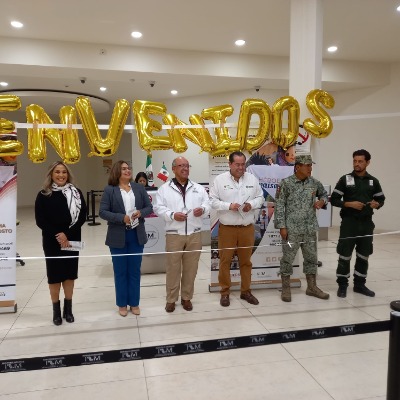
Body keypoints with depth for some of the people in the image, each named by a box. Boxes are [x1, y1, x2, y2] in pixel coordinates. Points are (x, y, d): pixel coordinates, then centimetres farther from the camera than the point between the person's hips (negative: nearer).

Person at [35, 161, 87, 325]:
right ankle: (56, 310, 21)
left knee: (69, 274, 9)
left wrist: (67, 235, -15)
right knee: (54, 275, 6)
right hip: (52, 242, -1)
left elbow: (82, 216, -4)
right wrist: (57, 235, -16)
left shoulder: (76, 193, 1)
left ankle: (68, 309, 24)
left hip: (72, 240, 1)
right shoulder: (43, 195, -2)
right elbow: (40, 221, -6)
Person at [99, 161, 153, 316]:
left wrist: (140, 213, -15)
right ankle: (122, 304, 25)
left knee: (135, 270, 12)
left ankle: (134, 303, 26)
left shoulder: (139, 188, 5)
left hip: (136, 235, 3)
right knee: (120, 271, 10)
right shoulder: (109, 190, -4)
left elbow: (149, 207, 7)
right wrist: (122, 218, -21)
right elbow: (103, 212, -9)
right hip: (118, 237, -2)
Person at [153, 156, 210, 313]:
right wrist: (172, 215, -18)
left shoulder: (198, 188, 12)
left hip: (194, 234, 3)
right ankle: (171, 299, 19)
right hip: (174, 234, -2)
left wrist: (202, 209, -15)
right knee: (173, 267, 4)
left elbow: (207, 203, 7)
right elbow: (158, 208, -3)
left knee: (191, 268, 9)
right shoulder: (165, 189, 3)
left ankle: (186, 297, 25)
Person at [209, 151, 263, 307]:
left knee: (246, 260, 13)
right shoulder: (220, 179, -4)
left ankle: (246, 291, 27)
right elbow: (213, 201, -6)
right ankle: (225, 292, 18)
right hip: (227, 228, -3)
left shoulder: (252, 179, 5)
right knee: (225, 261, 4)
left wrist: (252, 204, -10)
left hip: (247, 227, 3)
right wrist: (229, 206, -19)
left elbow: (260, 197, 10)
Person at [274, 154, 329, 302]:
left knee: (311, 257, 13)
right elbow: (279, 206, -9)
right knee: (288, 258, 2)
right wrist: (282, 226, -13)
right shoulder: (286, 183, -9)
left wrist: (322, 201, 0)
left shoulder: (314, 183, 5)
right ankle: (286, 288, 16)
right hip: (291, 229, -5)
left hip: (310, 229, 5)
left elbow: (324, 194, 24)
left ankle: (312, 287, 28)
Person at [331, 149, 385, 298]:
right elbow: (334, 199, -3)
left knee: (363, 256, 11)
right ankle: (342, 285, 13)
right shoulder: (345, 179, -2)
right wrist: (349, 204, -17)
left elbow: (381, 199, 14)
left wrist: (377, 204, -9)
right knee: (345, 255, 0)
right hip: (349, 223, -3)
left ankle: (359, 284, 24)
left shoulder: (373, 181, 7)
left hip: (366, 223, 3)